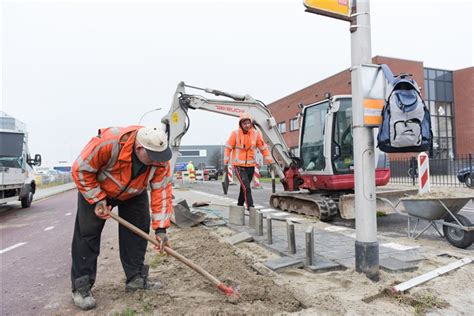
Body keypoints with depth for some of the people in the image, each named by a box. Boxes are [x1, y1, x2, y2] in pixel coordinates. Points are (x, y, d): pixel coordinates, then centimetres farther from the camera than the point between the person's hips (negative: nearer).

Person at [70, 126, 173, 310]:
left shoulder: (160, 159, -30)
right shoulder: (108, 142, -42)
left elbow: (162, 191, -24)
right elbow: (81, 170, -27)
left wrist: (160, 228, -24)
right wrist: (97, 200, -26)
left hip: (134, 194, 4)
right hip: (96, 189, -3)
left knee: (138, 231, 0)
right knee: (87, 233, -5)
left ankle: (136, 278, 14)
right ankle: (81, 287, 8)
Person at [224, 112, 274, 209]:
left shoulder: (256, 134, -1)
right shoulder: (235, 134, -8)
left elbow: (264, 148, 5)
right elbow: (228, 148, -1)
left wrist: (270, 162, 4)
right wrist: (226, 163, -2)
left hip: (251, 166, 4)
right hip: (238, 166, -3)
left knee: (244, 187, 16)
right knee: (246, 187, -14)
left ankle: (240, 205, 34)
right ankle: (250, 207, -11)